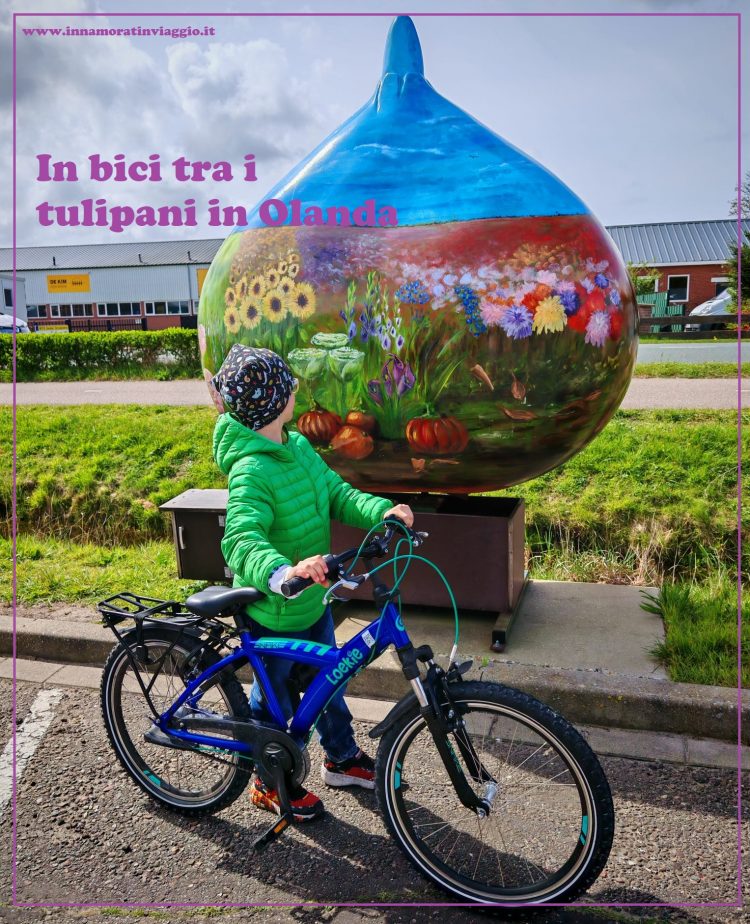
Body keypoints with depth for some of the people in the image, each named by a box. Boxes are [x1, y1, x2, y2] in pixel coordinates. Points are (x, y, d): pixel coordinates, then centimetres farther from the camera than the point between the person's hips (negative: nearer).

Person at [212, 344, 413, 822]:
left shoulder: (299, 446, -4)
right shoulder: (251, 472, -31)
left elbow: (338, 493, -5)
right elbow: (242, 541, -43)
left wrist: (383, 511, -23)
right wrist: (285, 572, -62)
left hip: (314, 600, 8)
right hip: (275, 612, -8)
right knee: (275, 700, 15)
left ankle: (342, 758, 50)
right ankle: (270, 784, 41)